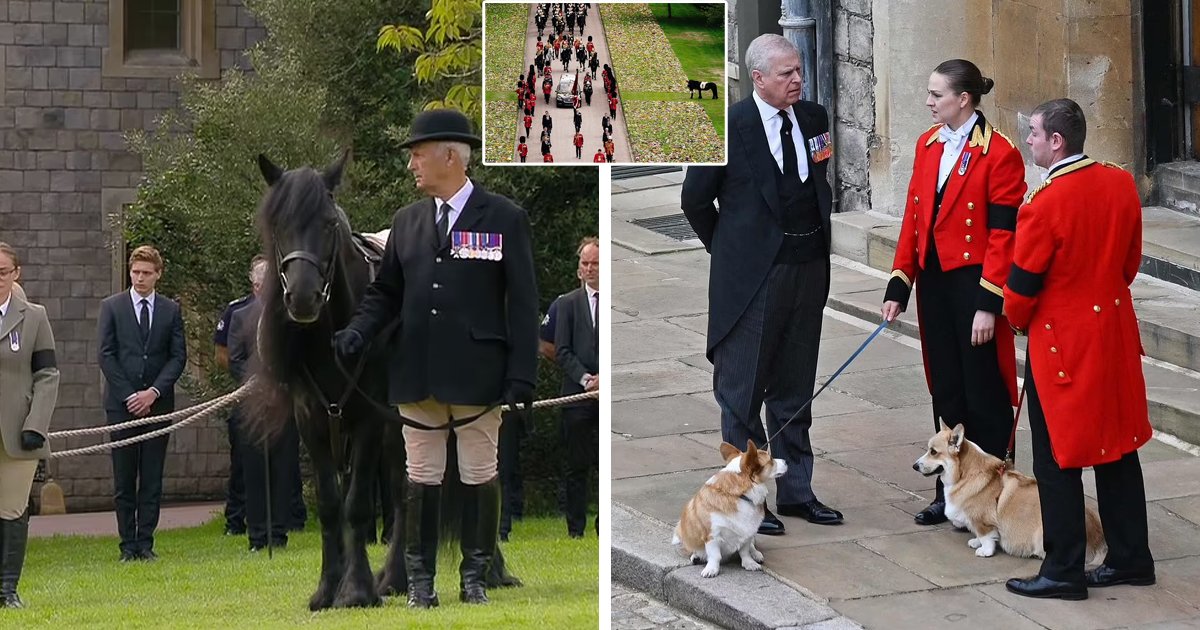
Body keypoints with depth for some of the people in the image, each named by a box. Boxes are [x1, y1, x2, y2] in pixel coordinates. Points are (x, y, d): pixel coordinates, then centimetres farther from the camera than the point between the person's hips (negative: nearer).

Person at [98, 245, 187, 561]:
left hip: (158, 403, 1)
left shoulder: (171, 310, 9)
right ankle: (128, 544, 4)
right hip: (122, 404, -1)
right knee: (124, 479, 0)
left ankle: (145, 543, 5)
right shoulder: (112, 306, 5)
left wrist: (154, 392, -8)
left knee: (152, 478, 1)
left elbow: (179, 356, 5)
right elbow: (106, 354, 1)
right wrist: (129, 395, -7)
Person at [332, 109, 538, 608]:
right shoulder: (407, 221, 11)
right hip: (417, 374, 4)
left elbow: (522, 304, -4)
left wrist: (522, 377, -10)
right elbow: (385, 292, 14)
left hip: (477, 375, -4)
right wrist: (355, 333, -5)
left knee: (479, 477, 5)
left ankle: (475, 577, 15)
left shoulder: (505, 218, -2)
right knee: (422, 478, 8)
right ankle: (420, 578, 15)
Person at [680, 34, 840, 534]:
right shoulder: (729, 126, -11)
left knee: (795, 389, 14)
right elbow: (695, 200, -2)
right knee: (743, 392, 2)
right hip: (754, 276, -5)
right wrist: (730, 250, 5)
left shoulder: (813, 118, 6)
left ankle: (795, 491, 24)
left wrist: (820, 245, 12)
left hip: (808, 268, 5)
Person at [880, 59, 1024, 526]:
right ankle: (951, 492, 21)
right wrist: (899, 285, 9)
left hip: (973, 281, -7)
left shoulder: (999, 154, -12)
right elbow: (913, 218, 12)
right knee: (946, 391, 13)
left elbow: (1003, 236, -14)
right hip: (933, 278, 7)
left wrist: (988, 305, -17)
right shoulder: (928, 145, 9)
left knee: (983, 395, 1)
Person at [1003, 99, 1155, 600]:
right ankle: (1130, 558, 23)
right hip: (1114, 332, 7)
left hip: (1062, 340, -7)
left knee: (1057, 459, 3)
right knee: (1117, 446, 15)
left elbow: (1021, 289, -15)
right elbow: (1130, 262, 10)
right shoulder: (1122, 184, -1)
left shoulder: (1044, 205, -22)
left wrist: (1018, 320, 6)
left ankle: (1064, 571, 8)